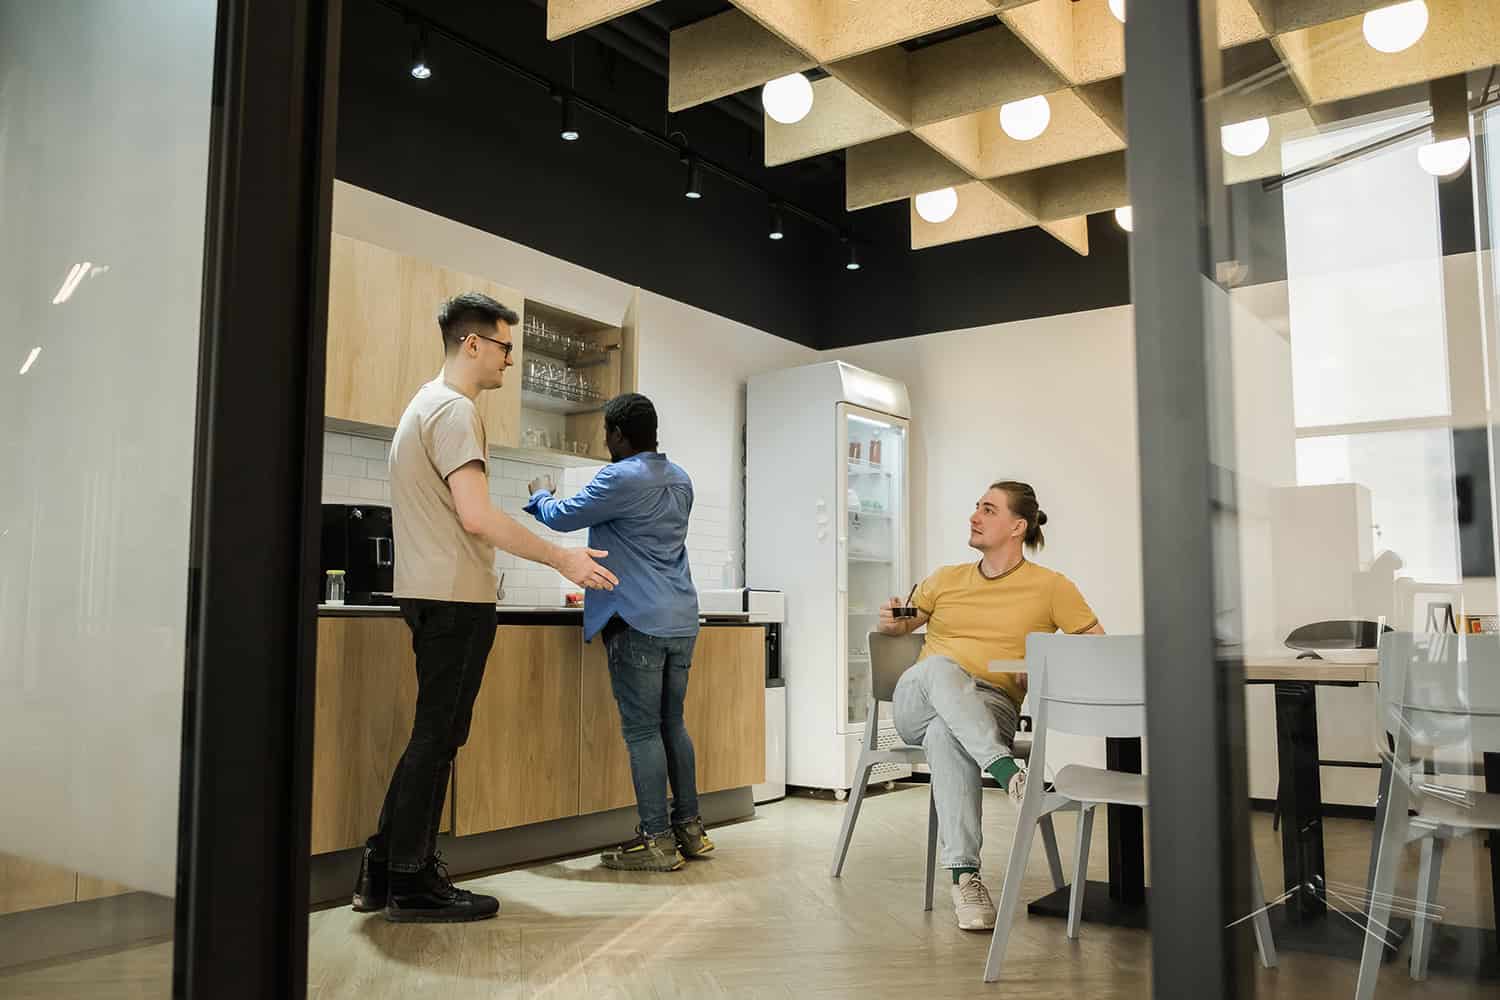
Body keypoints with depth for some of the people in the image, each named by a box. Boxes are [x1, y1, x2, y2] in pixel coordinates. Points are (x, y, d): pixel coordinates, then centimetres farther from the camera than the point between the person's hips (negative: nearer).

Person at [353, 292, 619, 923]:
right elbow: (476, 516, -23)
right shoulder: (455, 410, -13)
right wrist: (562, 560, -17)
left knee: (436, 735, 14)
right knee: (438, 736, -3)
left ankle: (384, 871, 19)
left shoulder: (426, 404, 20)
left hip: (432, 594, 10)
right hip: (454, 597, -10)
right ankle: (410, 883, 6)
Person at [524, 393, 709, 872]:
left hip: (639, 622, -8)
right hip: (681, 620, 8)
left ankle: (657, 841, 1)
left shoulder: (621, 478, -11)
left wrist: (542, 494, 21)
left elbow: (561, 517, 0)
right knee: (672, 724, 14)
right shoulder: (680, 480, 14)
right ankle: (689, 827, 19)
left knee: (643, 731, -3)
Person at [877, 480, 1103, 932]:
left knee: (945, 734, -40)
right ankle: (1008, 772, -50)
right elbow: (900, 626, 30)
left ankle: (964, 875, -41)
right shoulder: (946, 580, 20)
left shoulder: (1050, 587, 10)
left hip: (990, 705, -2)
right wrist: (891, 621, 5)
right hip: (916, 703, 3)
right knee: (940, 665, -36)